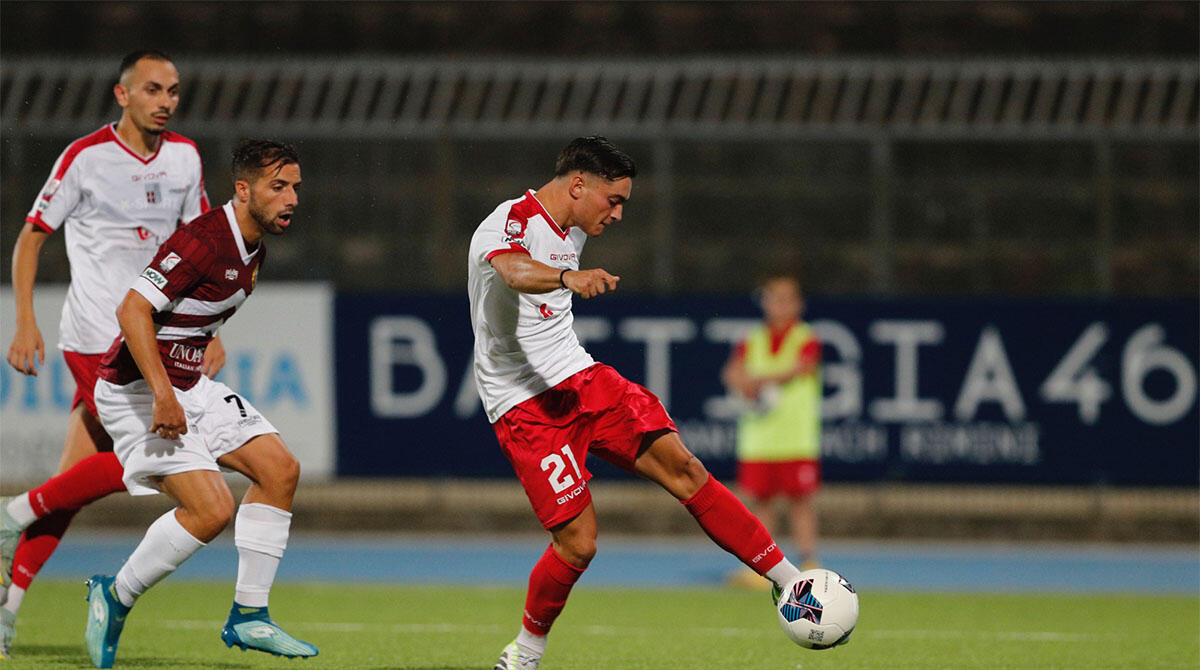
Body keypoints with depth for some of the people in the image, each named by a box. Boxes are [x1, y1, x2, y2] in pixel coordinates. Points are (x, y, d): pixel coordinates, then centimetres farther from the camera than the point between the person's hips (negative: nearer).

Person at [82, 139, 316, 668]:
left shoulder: (253, 249, 9)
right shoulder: (201, 242, -22)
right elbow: (132, 311, -27)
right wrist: (162, 394, -32)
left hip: (188, 385, 10)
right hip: (136, 391, -10)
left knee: (279, 469, 2)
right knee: (211, 509, -19)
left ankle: (249, 615, 8)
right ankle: (115, 596, 2)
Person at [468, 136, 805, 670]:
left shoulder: (572, 231, 12)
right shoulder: (510, 222, -17)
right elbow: (515, 270, -42)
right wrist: (568, 276, -60)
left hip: (581, 380, 8)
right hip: (524, 404, -8)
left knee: (680, 466, -8)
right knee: (577, 542, -13)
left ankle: (789, 581, -6)